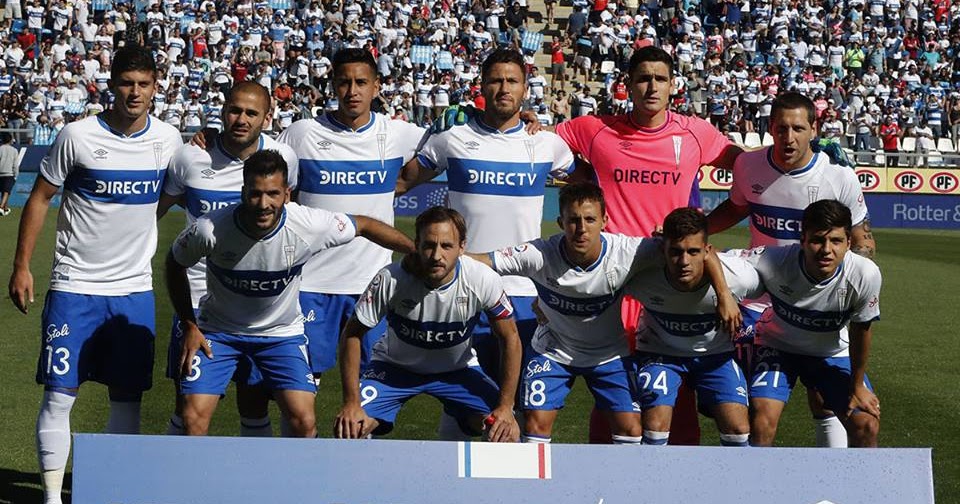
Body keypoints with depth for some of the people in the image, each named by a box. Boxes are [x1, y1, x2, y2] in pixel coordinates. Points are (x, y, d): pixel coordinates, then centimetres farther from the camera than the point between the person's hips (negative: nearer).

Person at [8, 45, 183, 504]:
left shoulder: (168, 140, 1)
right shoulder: (77, 136, -9)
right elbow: (40, 198, -1)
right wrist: (21, 267, -3)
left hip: (135, 289, 3)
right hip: (75, 288, -3)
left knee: (128, 398, 6)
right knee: (59, 394, -4)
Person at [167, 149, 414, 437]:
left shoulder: (309, 226, -25)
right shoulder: (209, 230, -27)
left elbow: (364, 226, -5)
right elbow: (175, 265, -5)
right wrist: (189, 326, -4)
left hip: (282, 333, 1)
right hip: (218, 331, 0)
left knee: (304, 422, -13)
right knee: (193, 419, -13)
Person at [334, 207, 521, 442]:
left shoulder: (484, 280, -27)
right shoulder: (390, 279, -31)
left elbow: (510, 338, -12)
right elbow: (352, 334, -17)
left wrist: (505, 407, -16)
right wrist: (351, 403, -22)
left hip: (458, 368, 1)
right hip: (395, 367, -1)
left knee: (505, 430, -18)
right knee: (348, 428, -21)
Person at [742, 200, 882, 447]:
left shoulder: (865, 275, -32)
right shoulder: (773, 262, -35)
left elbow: (861, 331, -14)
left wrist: (857, 387, -3)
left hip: (834, 353, 1)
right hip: (778, 347, -1)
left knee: (866, 424, -10)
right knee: (762, 419, -21)